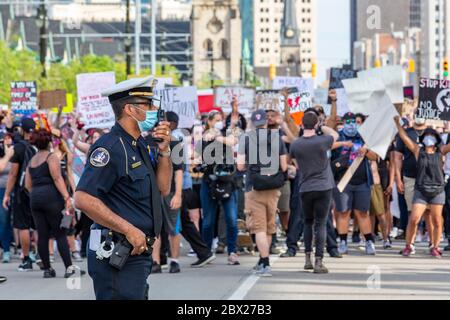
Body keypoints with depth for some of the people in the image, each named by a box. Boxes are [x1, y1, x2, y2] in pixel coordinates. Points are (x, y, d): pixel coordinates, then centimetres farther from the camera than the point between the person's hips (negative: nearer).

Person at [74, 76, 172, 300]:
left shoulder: (139, 146, 16)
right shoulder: (110, 147, -16)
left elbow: (163, 188, 21)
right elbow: (83, 199, -24)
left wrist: (164, 151, 6)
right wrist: (129, 229, -24)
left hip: (138, 251, 10)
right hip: (116, 256, -10)